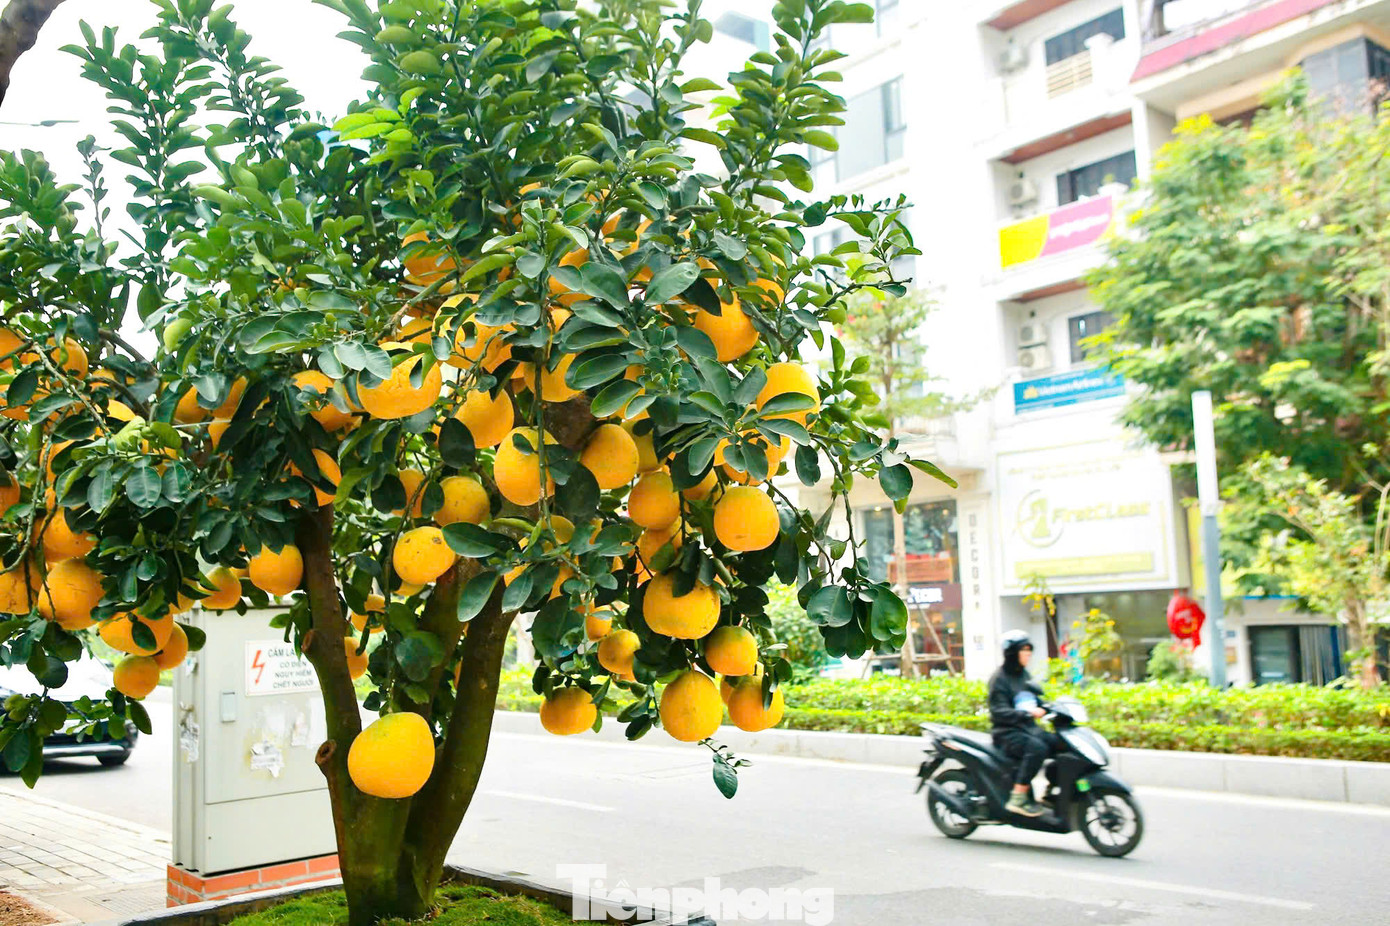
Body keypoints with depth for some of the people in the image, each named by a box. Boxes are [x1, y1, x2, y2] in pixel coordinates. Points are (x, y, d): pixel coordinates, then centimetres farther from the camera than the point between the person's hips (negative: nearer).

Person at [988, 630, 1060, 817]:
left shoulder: (1024, 675, 16)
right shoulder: (1000, 678, -8)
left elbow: (1036, 700, 26)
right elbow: (999, 712, -18)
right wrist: (1028, 714, -28)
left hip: (1030, 728, 8)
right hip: (1007, 733, -8)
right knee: (1037, 748, -33)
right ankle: (1018, 799, -29)